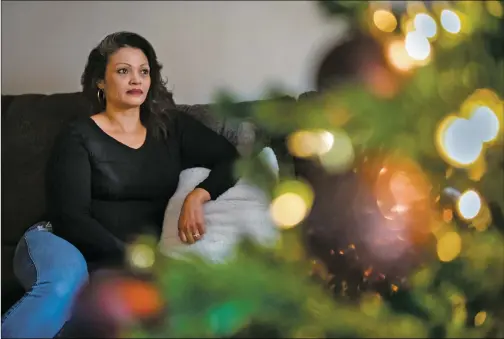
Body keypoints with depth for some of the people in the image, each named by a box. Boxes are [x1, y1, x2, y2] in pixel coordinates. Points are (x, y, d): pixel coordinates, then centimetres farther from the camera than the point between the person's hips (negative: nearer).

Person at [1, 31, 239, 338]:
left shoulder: (171, 127, 11)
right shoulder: (79, 136, -1)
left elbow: (231, 159, 6)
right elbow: (70, 218, -9)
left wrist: (197, 196, -14)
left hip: (122, 266, 3)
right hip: (63, 245, -2)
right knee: (64, 279, -41)